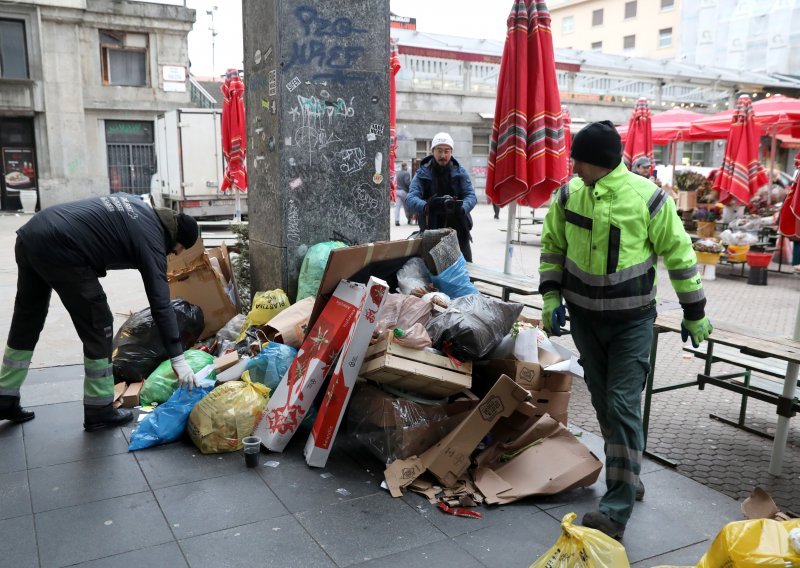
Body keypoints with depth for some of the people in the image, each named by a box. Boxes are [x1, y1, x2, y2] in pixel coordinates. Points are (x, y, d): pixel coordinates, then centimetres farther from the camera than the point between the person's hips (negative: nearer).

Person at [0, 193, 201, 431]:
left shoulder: (134, 203, 18)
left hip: (31, 233, 9)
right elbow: (160, 302, -9)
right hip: (59, 249, -9)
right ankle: (99, 411, 12)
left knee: (27, 321, 22)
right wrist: (177, 358, -8)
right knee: (98, 328, 3)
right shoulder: (150, 238, -6)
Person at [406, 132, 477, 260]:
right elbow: (411, 199, -17)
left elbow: (471, 195, -8)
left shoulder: (460, 172, 2)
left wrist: (461, 208, -32)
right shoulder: (422, 174, -4)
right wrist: (427, 206, -40)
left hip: (458, 232, 2)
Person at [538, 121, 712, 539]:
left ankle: (617, 508, -2)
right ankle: (627, 477, 33)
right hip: (584, 317, 5)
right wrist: (551, 298, -2)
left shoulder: (648, 198, -15)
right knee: (603, 403, 14)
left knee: (623, 406, -9)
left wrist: (694, 314, 1)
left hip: (631, 321, -4)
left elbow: (679, 255, -5)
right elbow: (552, 247, 8)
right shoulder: (569, 195, -4)